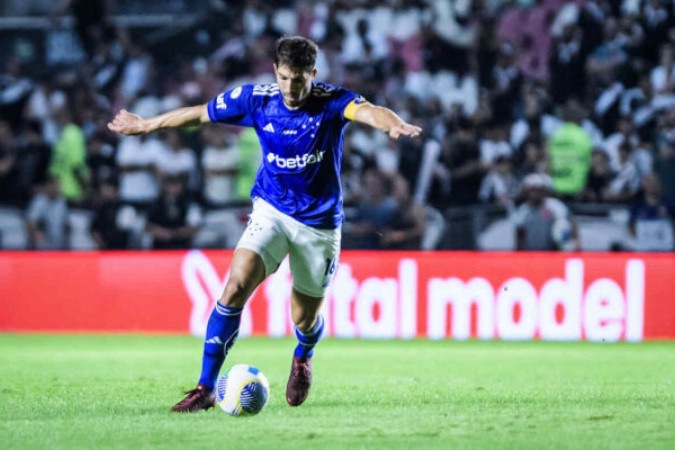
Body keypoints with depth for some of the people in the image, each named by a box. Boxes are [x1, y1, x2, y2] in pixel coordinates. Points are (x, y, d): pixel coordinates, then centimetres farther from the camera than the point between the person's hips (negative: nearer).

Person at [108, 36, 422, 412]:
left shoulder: (332, 102, -17)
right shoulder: (257, 99, -9)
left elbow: (368, 111, -40)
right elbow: (199, 114, 5)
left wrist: (395, 124, -63)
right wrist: (146, 125, 16)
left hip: (319, 223, -1)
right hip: (271, 212, 1)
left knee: (306, 319, 9)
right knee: (236, 287, -21)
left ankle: (303, 359, 49)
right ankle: (206, 388, -15)